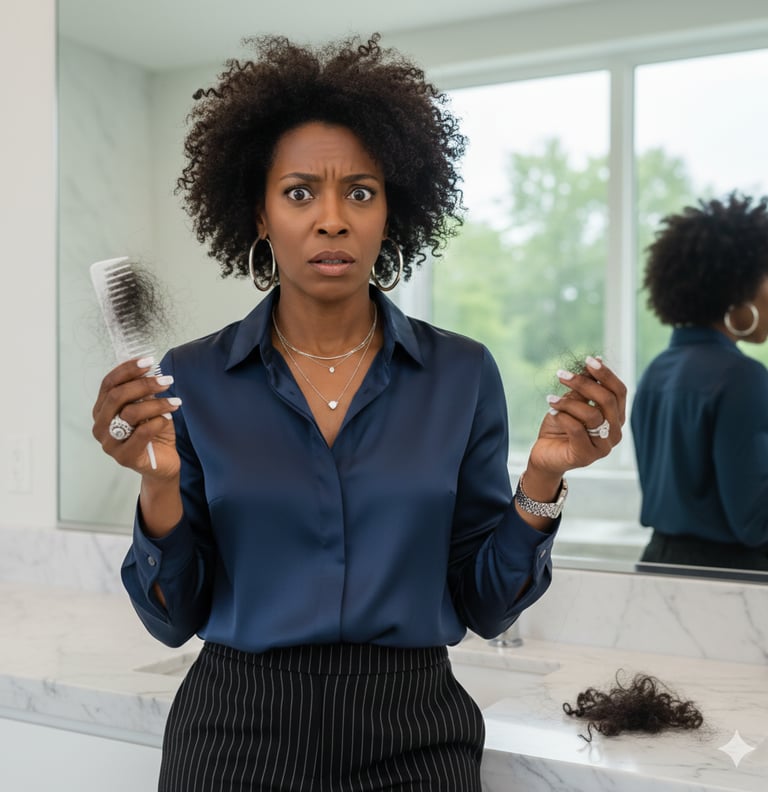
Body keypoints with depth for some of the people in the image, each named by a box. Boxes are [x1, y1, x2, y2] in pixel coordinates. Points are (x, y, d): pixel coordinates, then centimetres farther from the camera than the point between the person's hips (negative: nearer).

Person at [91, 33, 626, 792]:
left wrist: (542, 481, -17)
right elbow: (174, 617, -3)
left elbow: (485, 605, -2)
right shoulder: (194, 380, -6)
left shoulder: (462, 375, -5)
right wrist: (159, 482, -20)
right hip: (239, 729, 0)